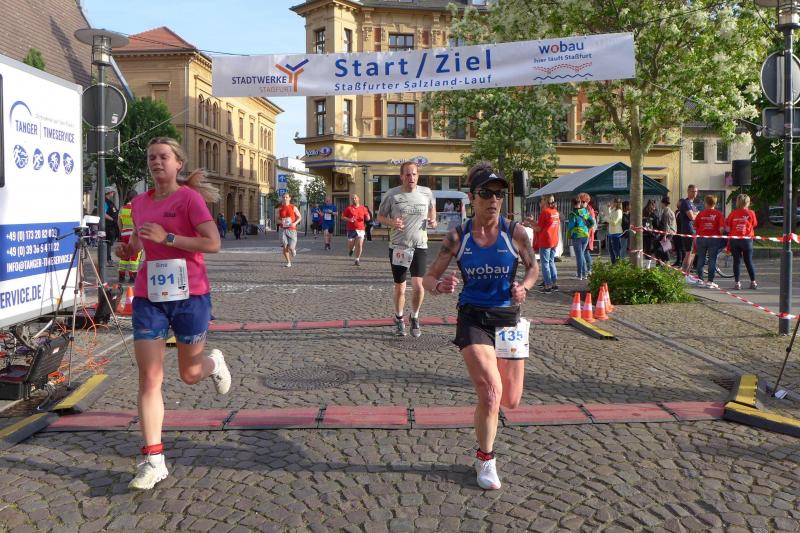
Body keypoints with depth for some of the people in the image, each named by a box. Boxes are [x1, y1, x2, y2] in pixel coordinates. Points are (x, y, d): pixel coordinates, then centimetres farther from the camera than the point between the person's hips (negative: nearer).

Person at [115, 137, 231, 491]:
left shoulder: (189, 197, -8)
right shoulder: (139, 203, 10)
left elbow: (213, 243, -17)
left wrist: (167, 238, -22)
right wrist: (127, 249, 4)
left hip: (189, 296, -4)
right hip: (148, 298, 4)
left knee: (190, 374, 13)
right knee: (149, 378, -3)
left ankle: (214, 363, 50)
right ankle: (153, 460, 2)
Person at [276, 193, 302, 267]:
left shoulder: (294, 208, 3)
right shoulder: (279, 209, 7)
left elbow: (299, 217, 6)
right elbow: (276, 219, 9)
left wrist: (295, 223, -12)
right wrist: (281, 222, -14)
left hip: (292, 229, -2)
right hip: (283, 229, 2)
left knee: (291, 247, -9)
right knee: (285, 246, -6)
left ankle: (294, 249, 31)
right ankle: (288, 262, 7)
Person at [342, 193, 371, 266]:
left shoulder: (363, 208, 8)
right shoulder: (349, 208, 3)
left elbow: (367, 219, 12)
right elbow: (343, 217, 3)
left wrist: (367, 216, -12)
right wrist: (349, 219, -15)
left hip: (361, 229, 1)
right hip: (351, 229, -1)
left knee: (360, 245, -7)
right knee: (350, 245, 3)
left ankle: (357, 260, 6)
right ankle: (351, 249, 40)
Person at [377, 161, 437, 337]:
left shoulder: (426, 193, 2)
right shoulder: (392, 194, -3)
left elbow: (432, 208, 22)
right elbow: (380, 216, 5)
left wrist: (433, 220, 0)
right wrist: (391, 222, -17)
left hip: (419, 246, 0)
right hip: (398, 247, 0)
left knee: (418, 285, -12)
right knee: (399, 288, 8)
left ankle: (414, 318, 15)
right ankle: (399, 319, 33)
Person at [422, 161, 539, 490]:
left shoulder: (514, 233, -5)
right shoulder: (458, 237, -5)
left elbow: (533, 268, 11)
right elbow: (429, 277, -1)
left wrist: (523, 287, -10)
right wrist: (439, 286, -24)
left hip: (508, 318, 2)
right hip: (473, 318, -2)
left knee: (511, 402, 7)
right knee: (491, 393, -16)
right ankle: (485, 461, 7)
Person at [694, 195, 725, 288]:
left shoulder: (700, 213, -1)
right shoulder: (718, 214, -5)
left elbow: (695, 227, 1)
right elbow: (722, 228, -12)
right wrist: (719, 235, 6)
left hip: (701, 238, 2)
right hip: (714, 239, -2)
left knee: (701, 259, 12)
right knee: (712, 260, 3)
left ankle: (700, 279, 15)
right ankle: (710, 281, 2)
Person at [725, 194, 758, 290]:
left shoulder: (733, 213, -5)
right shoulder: (751, 213, -6)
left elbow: (727, 227, -2)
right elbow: (754, 225, 5)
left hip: (734, 239, 0)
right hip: (747, 239, 0)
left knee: (737, 261, 4)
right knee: (749, 261, 10)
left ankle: (737, 283, 1)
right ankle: (753, 282, 13)